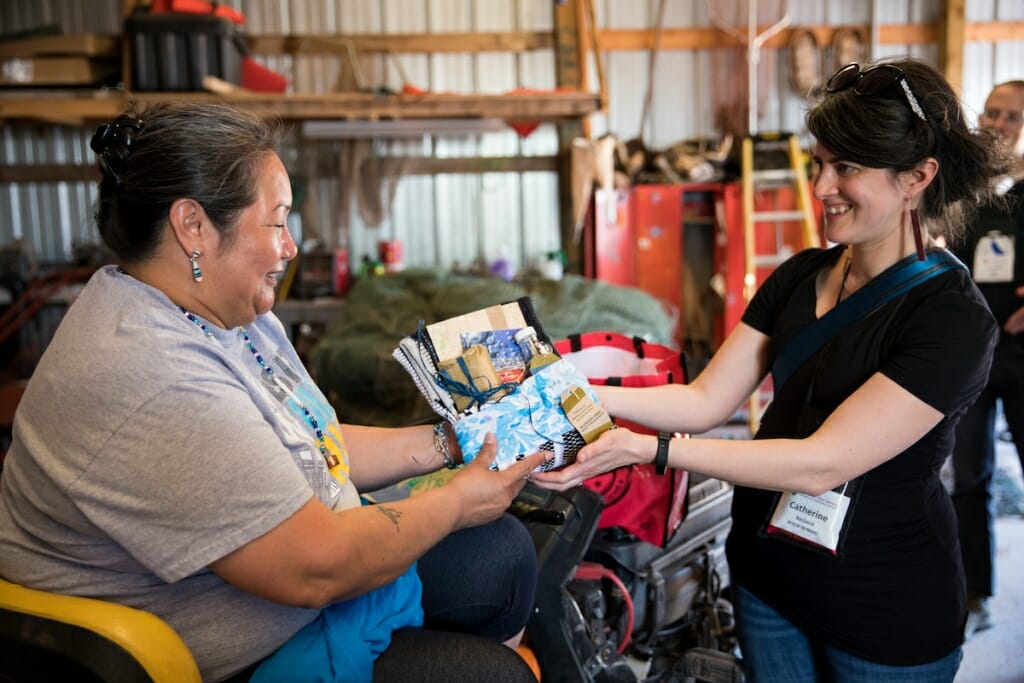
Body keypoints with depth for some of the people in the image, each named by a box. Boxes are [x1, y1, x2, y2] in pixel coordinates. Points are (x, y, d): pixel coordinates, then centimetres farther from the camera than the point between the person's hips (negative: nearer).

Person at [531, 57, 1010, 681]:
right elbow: (708, 400, -3)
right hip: (766, 571, 6)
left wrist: (648, 449, -33)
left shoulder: (953, 320, -21)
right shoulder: (800, 277, -1)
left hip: (886, 613, -5)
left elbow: (823, 462, -28)